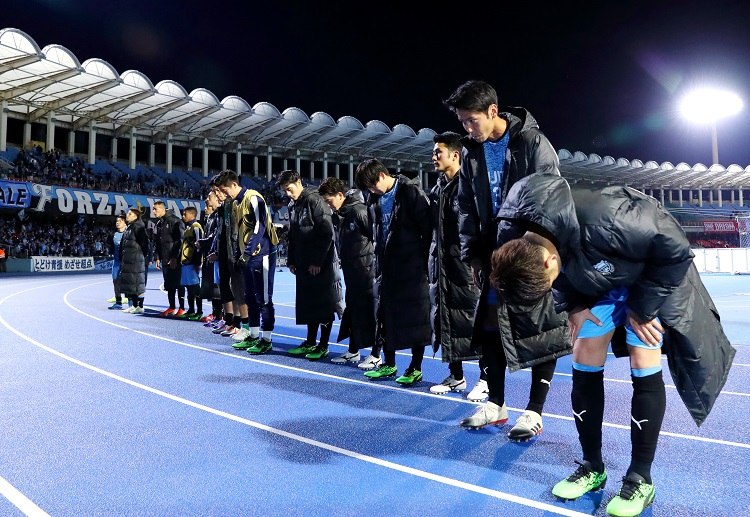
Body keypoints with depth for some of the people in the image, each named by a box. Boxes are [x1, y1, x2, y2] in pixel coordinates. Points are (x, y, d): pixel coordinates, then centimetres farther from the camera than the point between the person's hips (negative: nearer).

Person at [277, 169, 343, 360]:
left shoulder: (315, 200, -12)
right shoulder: (292, 206, 13)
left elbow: (327, 233, -17)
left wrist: (317, 261, -18)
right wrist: (291, 260, 11)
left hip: (322, 264, -8)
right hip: (303, 264, 8)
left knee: (323, 304, -1)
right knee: (308, 303, 12)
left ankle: (323, 345, 7)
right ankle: (310, 342, 22)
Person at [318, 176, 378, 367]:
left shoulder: (359, 211, -16)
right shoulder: (337, 215, 10)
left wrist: (377, 262, -13)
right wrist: (344, 262, 13)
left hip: (366, 269, -9)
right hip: (350, 271, 9)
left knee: (370, 310, -2)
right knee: (352, 309, 14)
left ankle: (376, 355, 8)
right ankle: (353, 351, 26)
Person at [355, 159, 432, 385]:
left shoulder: (411, 192, -9)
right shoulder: (374, 199, 11)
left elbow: (428, 229, -10)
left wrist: (424, 262, -10)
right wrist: (378, 260, 12)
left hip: (411, 266, -7)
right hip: (385, 266, 7)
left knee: (415, 315, 1)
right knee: (384, 315, 10)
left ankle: (415, 368, 11)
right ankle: (388, 364, 23)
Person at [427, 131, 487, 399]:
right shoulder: (437, 188, 15)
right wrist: (432, 260, 14)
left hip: (465, 262, -8)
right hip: (441, 264, 8)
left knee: (474, 318, -2)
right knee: (445, 318, 10)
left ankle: (486, 378, 11)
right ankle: (456, 376, 23)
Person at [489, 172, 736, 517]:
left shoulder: (603, 224, -44)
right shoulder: (519, 236, -24)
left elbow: (675, 250, -26)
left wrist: (642, 308, -20)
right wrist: (573, 305, -10)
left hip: (656, 272, -5)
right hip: (600, 278, 5)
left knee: (643, 368, -9)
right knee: (584, 363, 0)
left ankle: (640, 479, 6)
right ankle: (592, 467, 15)